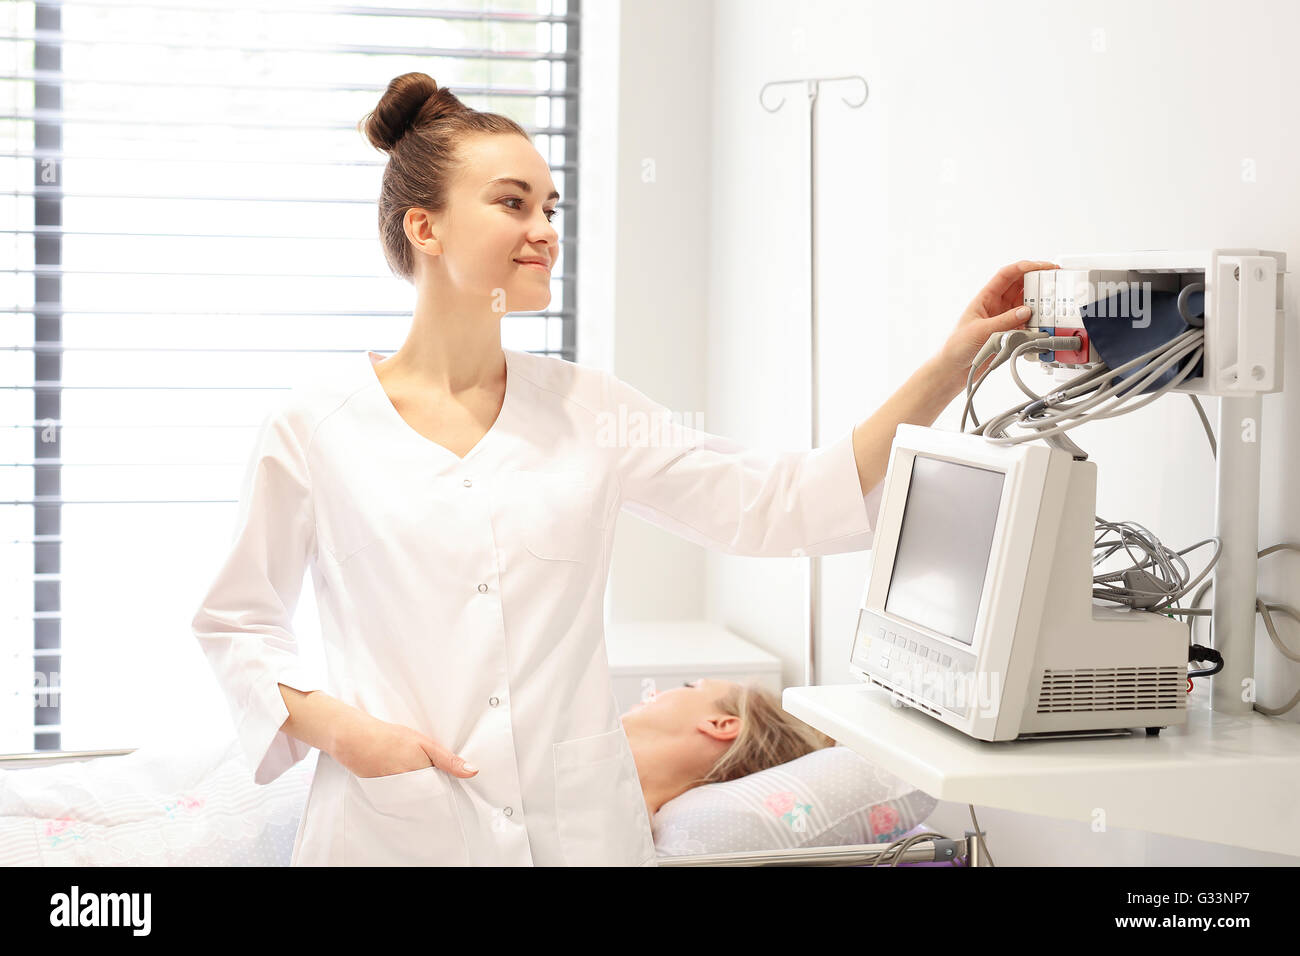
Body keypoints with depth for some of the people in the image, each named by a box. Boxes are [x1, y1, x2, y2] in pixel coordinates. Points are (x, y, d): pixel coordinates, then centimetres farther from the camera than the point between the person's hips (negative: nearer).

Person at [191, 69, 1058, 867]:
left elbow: (785, 503, 0)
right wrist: (341, 730, -12)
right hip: (397, 830, -2)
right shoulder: (315, 428, -2)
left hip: (580, 828, 3)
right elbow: (237, 622, 5)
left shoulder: (590, 409, 5)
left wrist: (953, 359, -6)